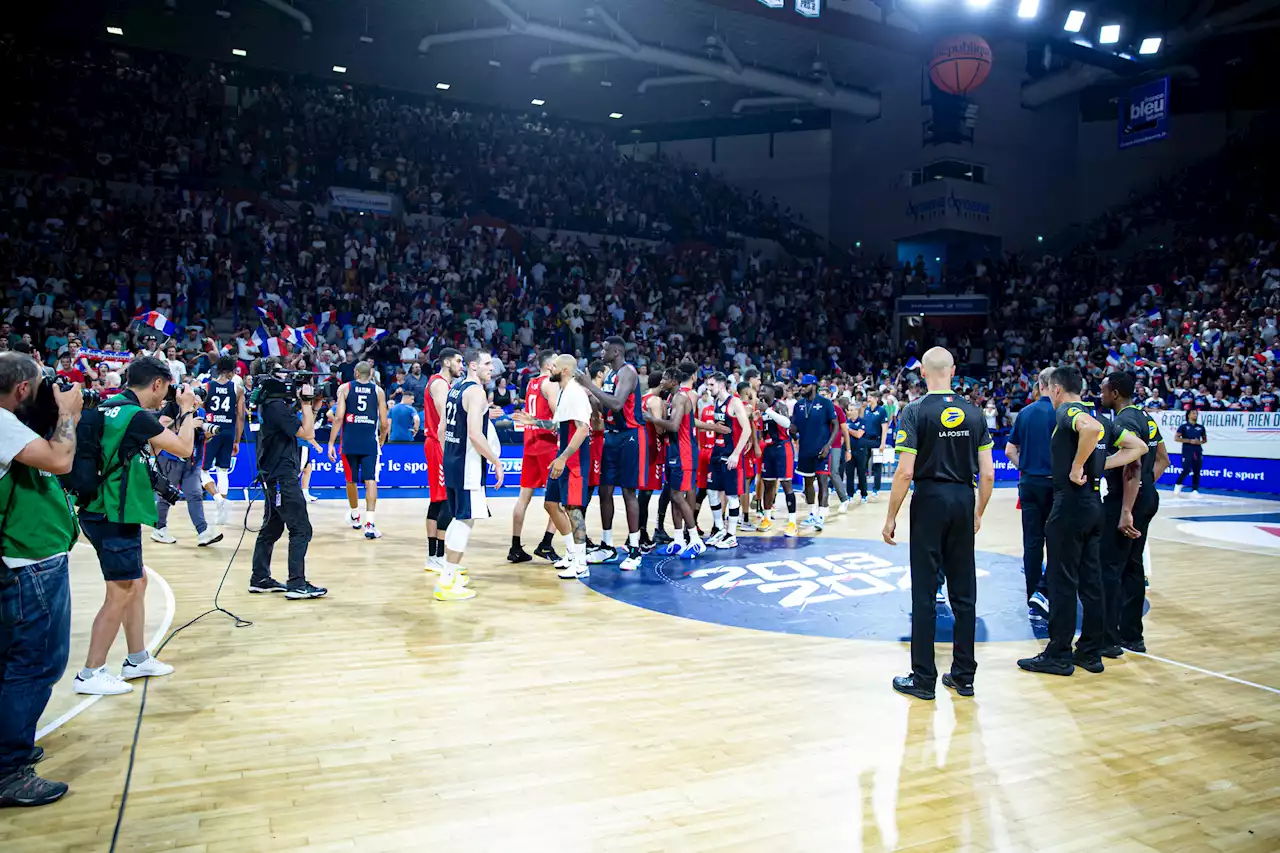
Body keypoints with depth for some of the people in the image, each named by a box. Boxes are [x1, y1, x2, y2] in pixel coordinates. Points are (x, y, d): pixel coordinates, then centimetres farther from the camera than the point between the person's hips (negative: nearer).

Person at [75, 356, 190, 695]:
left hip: (106, 514, 10)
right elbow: (184, 448, -11)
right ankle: (90, 674, 9)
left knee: (138, 582, 17)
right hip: (115, 519, -10)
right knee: (120, 595, 0)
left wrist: (169, 419, 14)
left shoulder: (109, 407, 8)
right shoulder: (136, 415, -19)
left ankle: (138, 660, 27)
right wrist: (187, 409, 0)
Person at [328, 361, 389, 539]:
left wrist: (331, 443, -2)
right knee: (370, 481, -2)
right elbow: (384, 423, 4)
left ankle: (355, 517, 36)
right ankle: (369, 524, -14)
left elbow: (339, 417, -6)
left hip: (349, 442, 1)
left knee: (351, 481, 17)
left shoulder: (344, 388, 4)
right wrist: (381, 441, 23)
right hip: (370, 442, -1)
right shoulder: (378, 391, 6)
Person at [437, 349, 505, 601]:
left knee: (458, 519, 19)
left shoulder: (455, 389, 14)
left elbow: (442, 428, 18)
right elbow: (475, 434, -23)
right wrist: (497, 462, -15)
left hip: (451, 461, 10)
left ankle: (449, 573, 28)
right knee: (465, 520, -5)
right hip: (468, 464, -10)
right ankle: (446, 583, -4)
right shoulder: (476, 391, -14)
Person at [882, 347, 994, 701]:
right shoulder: (974, 413, 4)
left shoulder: (916, 412, -9)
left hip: (930, 500, -4)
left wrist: (891, 517, -6)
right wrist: (978, 512, 16)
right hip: (963, 501, 4)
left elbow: (905, 472, -14)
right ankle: (964, 675, 21)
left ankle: (923, 678, 10)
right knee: (964, 591, 12)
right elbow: (988, 473, 3)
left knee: (924, 593, 3)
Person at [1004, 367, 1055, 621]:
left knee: (1032, 541, 8)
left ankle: (1033, 600, 13)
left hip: (1029, 483, 4)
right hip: (1055, 483, -3)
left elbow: (1010, 450, 6)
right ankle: (1042, 591, -6)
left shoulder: (1025, 412, 4)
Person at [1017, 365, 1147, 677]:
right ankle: (1091, 652, 20)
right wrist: (1101, 465, 9)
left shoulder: (1067, 411, -11)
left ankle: (1059, 655, 6)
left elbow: (1090, 428, -34)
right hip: (1094, 505, 9)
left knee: (1062, 582, -1)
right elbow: (1138, 446, 17)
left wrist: (1077, 467, -23)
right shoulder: (1098, 415, 14)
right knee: (1090, 581, 13)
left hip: (1070, 503, -9)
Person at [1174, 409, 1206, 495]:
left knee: (1197, 472, 3)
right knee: (1186, 470, -12)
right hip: (1187, 452, -4)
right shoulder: (1183, 425, -1)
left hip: (1198, 452, 4)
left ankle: (1195, 490, 8)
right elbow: (1176, 438, -6)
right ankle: (1178, 485, 11)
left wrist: (1200, 442, -3)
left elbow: (1205, 439, 20)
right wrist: (1189, 441, -13)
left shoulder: (1201, 427, 10)